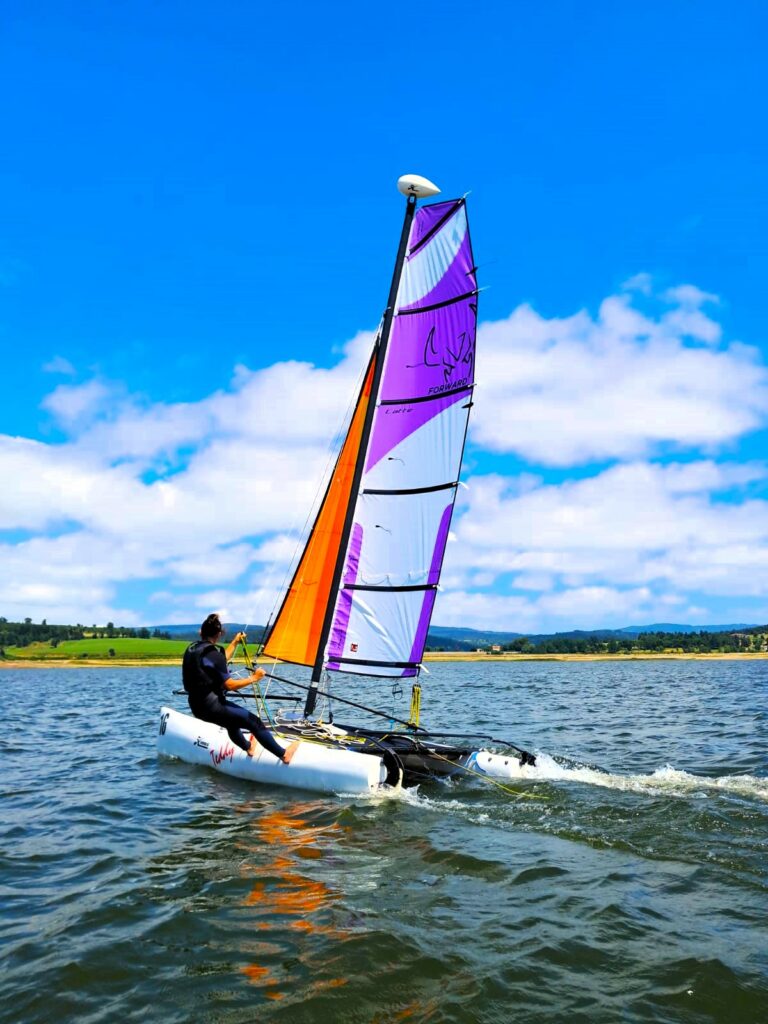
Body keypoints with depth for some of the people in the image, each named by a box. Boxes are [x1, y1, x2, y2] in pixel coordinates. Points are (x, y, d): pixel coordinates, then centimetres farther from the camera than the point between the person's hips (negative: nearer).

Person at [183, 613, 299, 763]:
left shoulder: (192, 648, 6)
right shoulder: (212, 653, -20)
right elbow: (230, 685, -19)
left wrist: (235, 642, 31)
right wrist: (253, 678, -8)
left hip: (196, 705, 9)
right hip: (211, 707, -9)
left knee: (233, 716, 34)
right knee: (253, 721, -1)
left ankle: (247, 747, 54)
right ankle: (283, 755, 5)